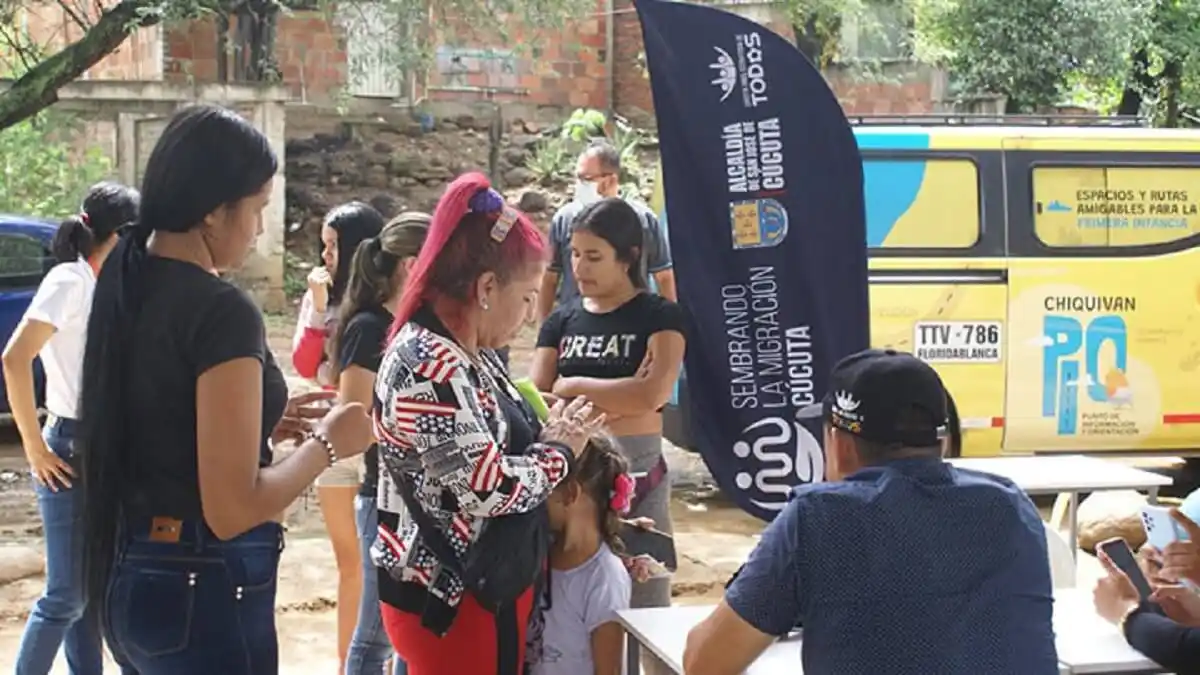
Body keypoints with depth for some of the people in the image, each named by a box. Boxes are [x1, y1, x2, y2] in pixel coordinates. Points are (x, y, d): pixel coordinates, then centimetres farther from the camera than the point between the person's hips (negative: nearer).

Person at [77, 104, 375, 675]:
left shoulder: (125, 286, 5)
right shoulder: (222, 311, -20)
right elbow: (233, 508, -23)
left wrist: (260, 424, 12)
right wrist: (326, 443, -9)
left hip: (130, 574, 8)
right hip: (203, 590, -8)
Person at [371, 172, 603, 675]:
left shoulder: (468, 355, 10)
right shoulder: (429, 367, -22)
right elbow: (489, 488, -27)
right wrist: (559, 449, -11)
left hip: (486, 588, 10)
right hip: (449, 599, -10)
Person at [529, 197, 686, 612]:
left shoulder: (660, 317, -2)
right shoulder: (561, 321, 9)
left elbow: (652, 394, -18)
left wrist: (571, 386, -7)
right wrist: (620, 396, -12)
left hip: (636, 471, -3)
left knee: (643, 598, 2)